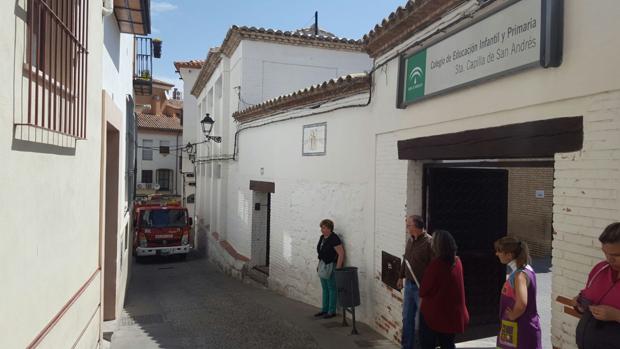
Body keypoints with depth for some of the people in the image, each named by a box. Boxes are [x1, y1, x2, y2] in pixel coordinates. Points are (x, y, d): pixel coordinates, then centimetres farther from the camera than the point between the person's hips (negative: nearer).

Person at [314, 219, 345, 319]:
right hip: (323, 266, 9)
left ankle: (332, 311, 11)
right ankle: (324, 309, 25)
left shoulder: (334, 239, -19)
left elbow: (341, 254, -20)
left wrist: (338, 268, -21)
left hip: (331, 266, -9)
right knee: (325, 289, 15)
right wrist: (319, 265, 17)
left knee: (332, 289, 2)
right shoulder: (322, 237, 7)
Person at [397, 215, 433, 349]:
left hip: (422, 287, -8)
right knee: (407, 317, 17)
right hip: (409, 284, 8)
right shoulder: (410, 240, 6)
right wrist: (401, 277, 23)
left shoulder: (429, 242, -19)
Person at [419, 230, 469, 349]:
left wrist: (422, 296, 8)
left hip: (434, 311, -6)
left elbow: (424, 290, -15)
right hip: (452, 311, 6)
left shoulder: (436, 263, -23)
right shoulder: (457, 261, -4)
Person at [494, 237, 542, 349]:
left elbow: (521, 303, -39)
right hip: (516, 327, 9)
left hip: (521, 327, -9)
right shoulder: (524, 269, 4)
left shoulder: (519, 275, -25)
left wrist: (512, 316, -21)